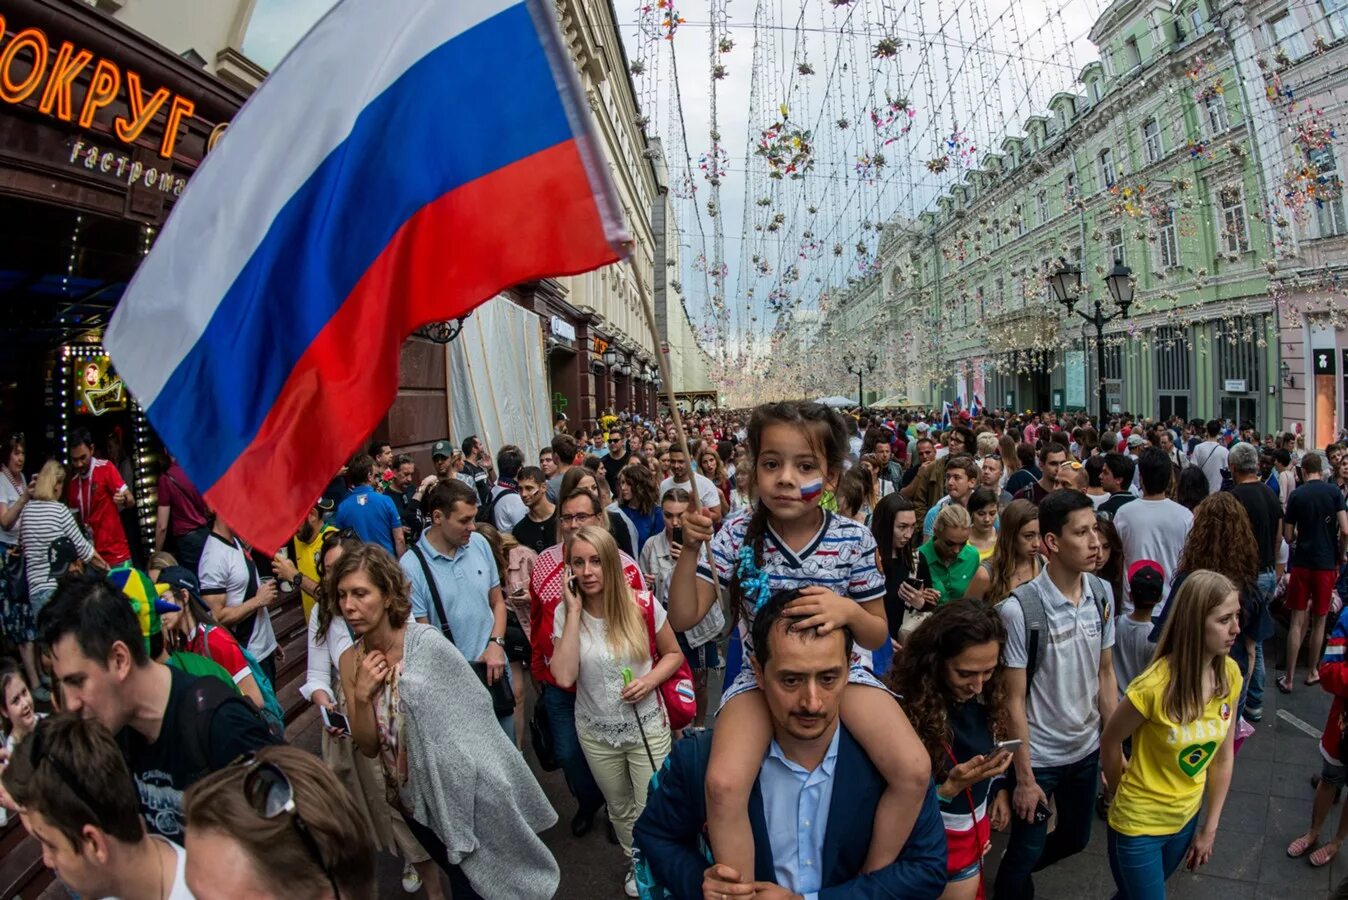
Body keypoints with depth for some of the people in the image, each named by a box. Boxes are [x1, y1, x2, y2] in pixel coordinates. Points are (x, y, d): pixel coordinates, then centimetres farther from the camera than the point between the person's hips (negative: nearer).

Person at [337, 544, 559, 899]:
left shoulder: (427, 643, -20)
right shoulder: (353, 665, -5)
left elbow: (476, 711, -13)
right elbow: (368, 747, -2)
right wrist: (362, 697, -17)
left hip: (461, 788, -5)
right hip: (414, 800, 5)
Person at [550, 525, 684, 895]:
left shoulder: (643, 606, -17)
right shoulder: (565, 614, -13)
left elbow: (674, 653, -3)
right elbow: (564, 677, -27)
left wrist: (650, 679, -23)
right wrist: (574, 611, -27)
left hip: (647, 727, -2)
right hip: (595, 733, 2)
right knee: (620, 809, 23)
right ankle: (634, 863, 51)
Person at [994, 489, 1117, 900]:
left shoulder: (1102, 594, -7)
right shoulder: (1019, 609, -24)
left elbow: (1105, 674, 4)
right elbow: (1014, 699, -17)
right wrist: (1024, 777, -13)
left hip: (1087, 749, 6)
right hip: (1038, 757, -5)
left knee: (1076, 839, 24)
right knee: (1025, 852, 12)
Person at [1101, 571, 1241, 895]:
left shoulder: (1230, 675, -11)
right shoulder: (1154, 686, -28)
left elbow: (1224, 756, -1)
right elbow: (1110, 742, -12)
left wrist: (1210, 828, 4)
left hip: (1186, 819, 5)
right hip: (1138, 824, -5)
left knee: (1137, 891, 24)